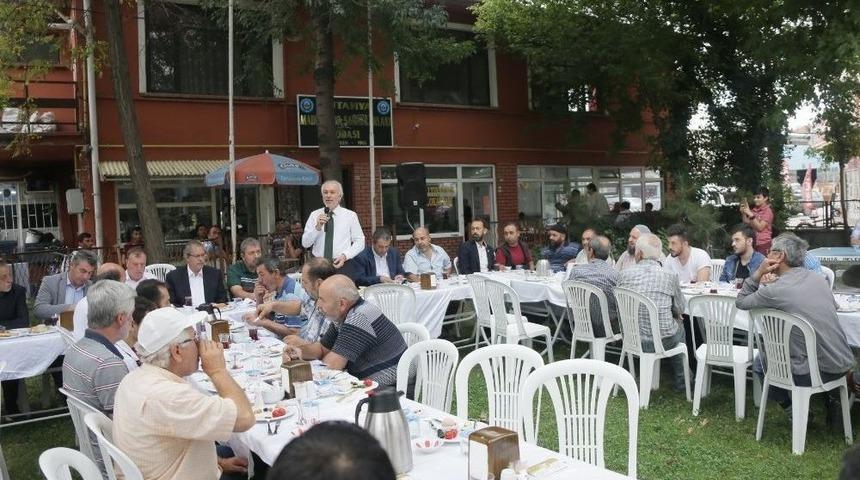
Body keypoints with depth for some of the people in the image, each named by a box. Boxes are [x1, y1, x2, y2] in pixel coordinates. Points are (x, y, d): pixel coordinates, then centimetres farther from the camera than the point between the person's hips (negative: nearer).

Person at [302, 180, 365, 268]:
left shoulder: (350, 215, 5)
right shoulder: (314, 215, 9)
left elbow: (359, 242, 3)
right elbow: (305, 244, 3)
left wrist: (345, 255, -12)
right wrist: (317, 227, -12)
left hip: (342, 265, -1)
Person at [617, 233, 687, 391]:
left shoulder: (623, 274, -7)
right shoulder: (670, 277, -12)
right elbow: (680, 309, 3)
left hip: (631, 340, 3)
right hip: (662, 341, -2)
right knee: (679, 325, 31)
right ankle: (680, 380, 40)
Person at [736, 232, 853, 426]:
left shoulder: (775, 290, -17)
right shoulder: (818, 278, 1)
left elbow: (741, 302, 0)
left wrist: (758, 273, -4)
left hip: (818, 372, -6)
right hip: (843, 364, 6)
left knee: (760, 362, 19)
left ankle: (793, 410, 19)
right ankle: (833, 401, 29)